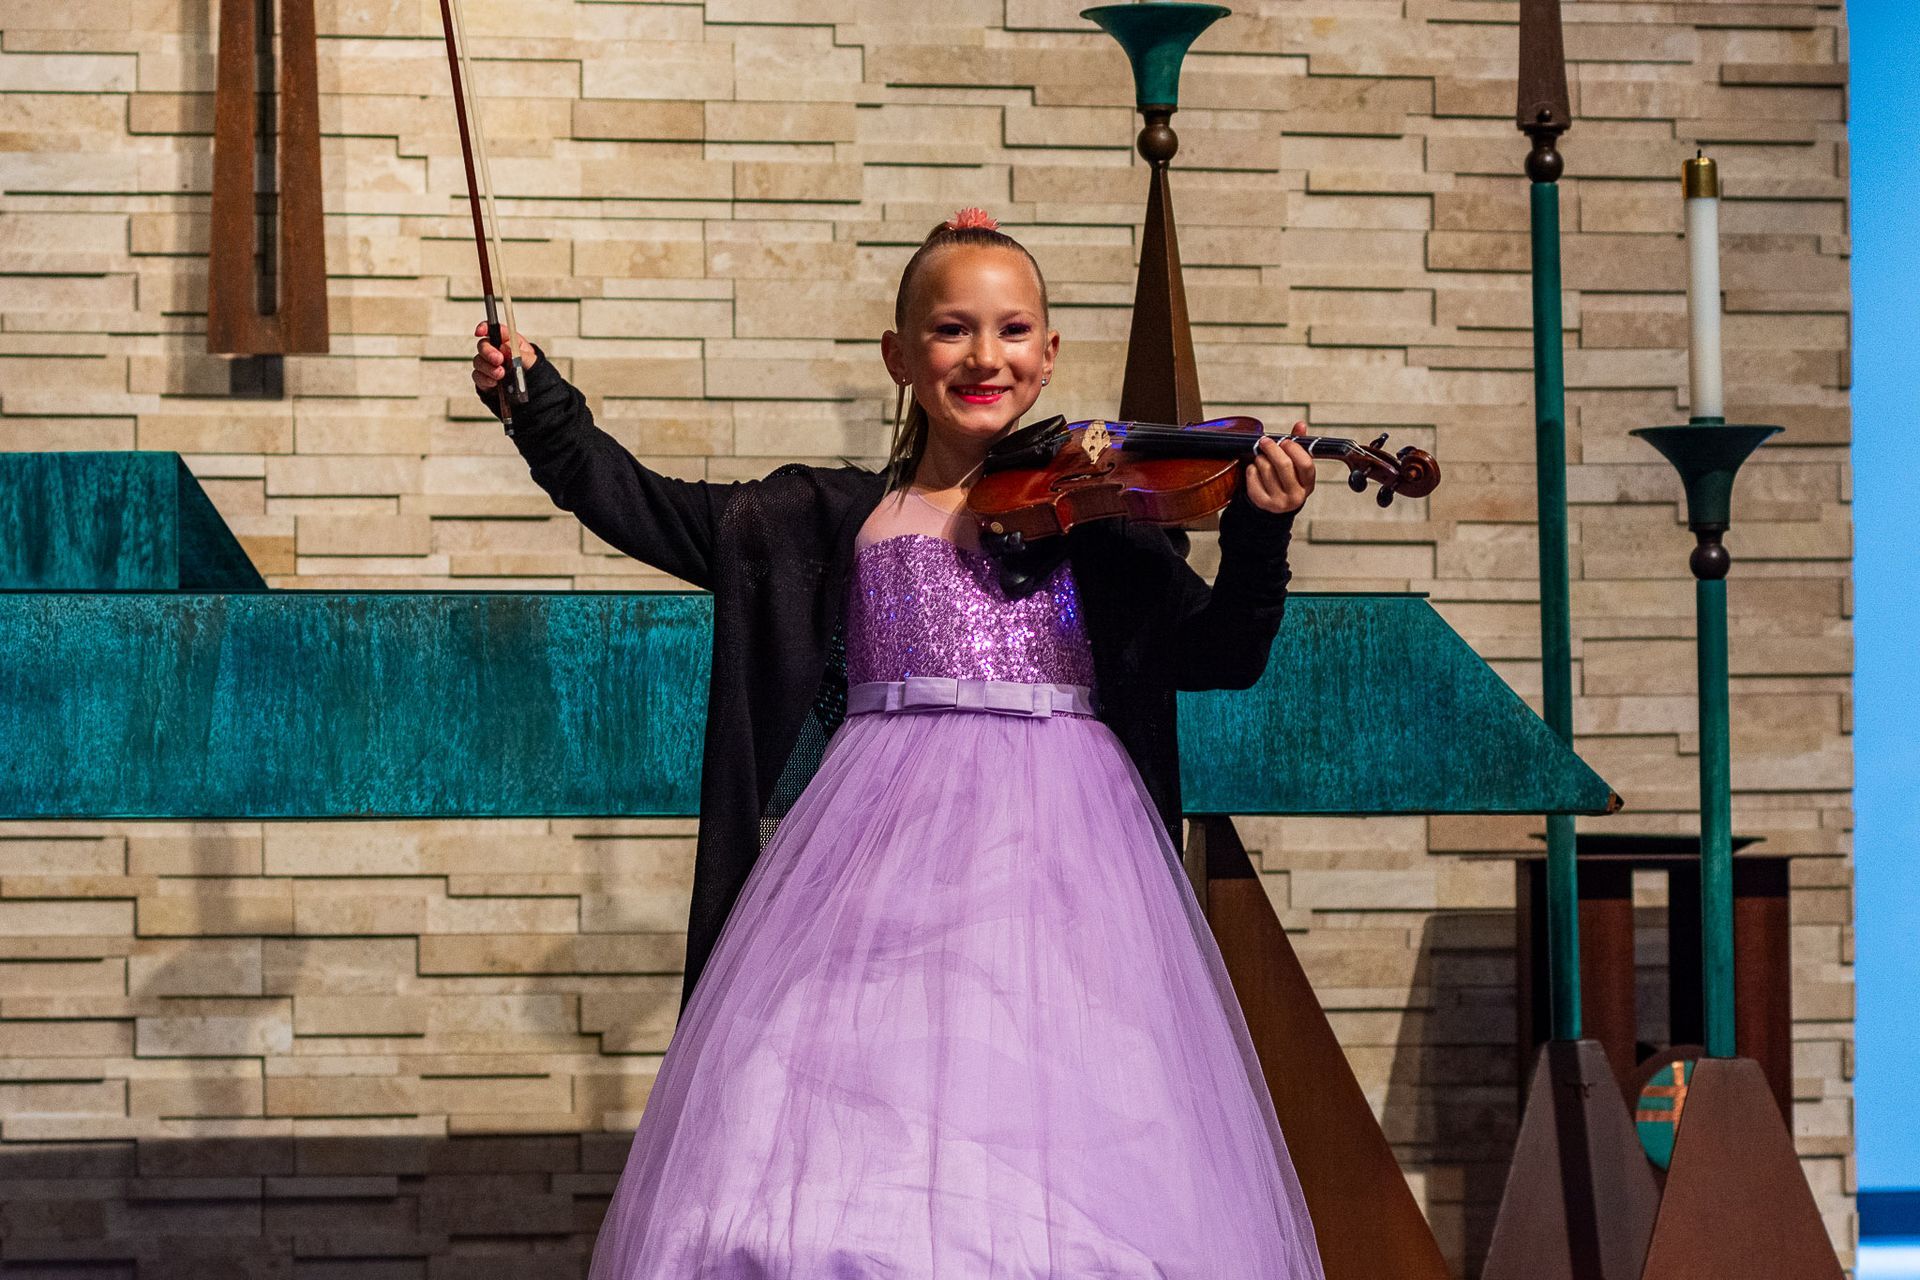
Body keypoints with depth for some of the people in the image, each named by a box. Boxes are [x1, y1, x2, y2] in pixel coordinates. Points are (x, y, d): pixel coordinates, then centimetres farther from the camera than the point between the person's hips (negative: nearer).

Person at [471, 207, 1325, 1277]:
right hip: (880, 849, 1)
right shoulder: (839, 516, 14)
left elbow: (1221, 655, 4)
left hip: (1054, 847, -1)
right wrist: (540, 407, 12)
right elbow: (652, 510, 17)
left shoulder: (1091, 513, 9)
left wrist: (1260, 534, -12)